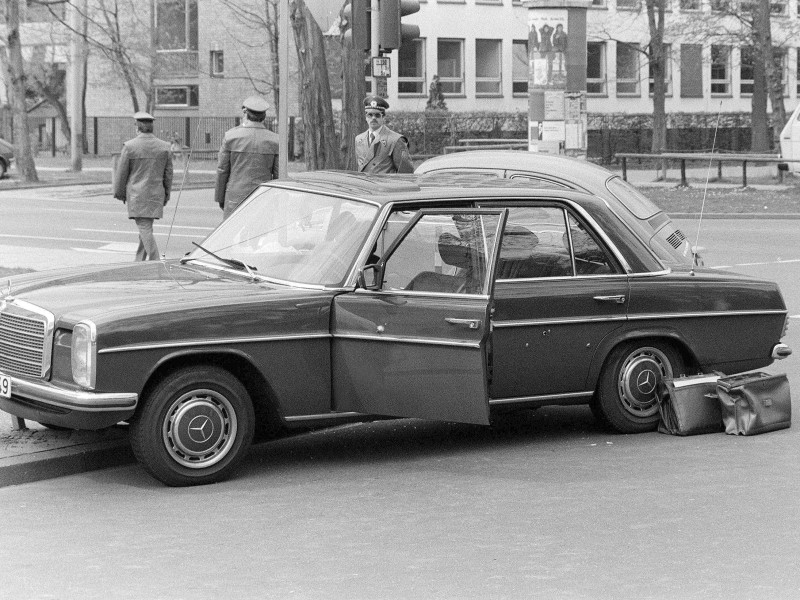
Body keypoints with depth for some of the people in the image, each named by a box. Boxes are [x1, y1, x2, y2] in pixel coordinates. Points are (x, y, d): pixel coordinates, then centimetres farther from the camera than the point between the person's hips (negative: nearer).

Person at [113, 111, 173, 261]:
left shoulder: (129, 146, -8)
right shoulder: (164, 147, 2)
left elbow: (122, 172, -2)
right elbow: (168, 173, 7)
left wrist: (120, 193, 10)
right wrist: (166, 195, 17)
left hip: (137, 194, -4)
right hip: (156, 193, 4)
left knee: (145, 228, -5)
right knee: (145, 228, 15)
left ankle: (155, 262, -13)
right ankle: (139, 262, 21)